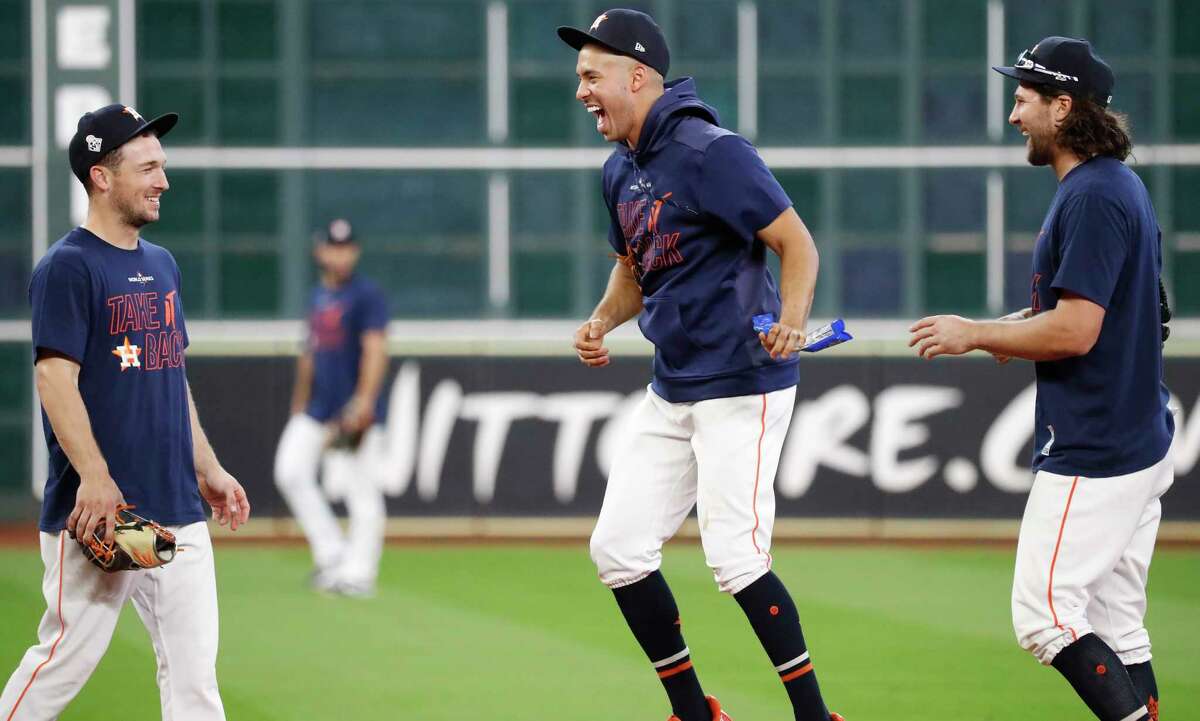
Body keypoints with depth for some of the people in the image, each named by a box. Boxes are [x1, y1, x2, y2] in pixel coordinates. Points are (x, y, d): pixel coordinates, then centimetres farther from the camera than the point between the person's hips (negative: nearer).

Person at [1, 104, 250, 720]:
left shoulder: (160, 265, 16)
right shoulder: (67, 267, -9)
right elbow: (54, 376, -17)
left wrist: (207, 469, 20)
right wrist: (95, 477, -26)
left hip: (177, 510, 8)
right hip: (98, 510, -7)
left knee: (193, 667, 3)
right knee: (69, 657, -5)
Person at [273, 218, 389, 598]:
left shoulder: (367, 295, -8)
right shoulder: (318, 295, 15)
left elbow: (375, 351, -17)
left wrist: (364, 402, -26)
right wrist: (299, 403, 22)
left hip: (354, 409, -8)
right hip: (318, 407, 8)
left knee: (360, 489, -6)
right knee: (290, 472, -2)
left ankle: (359, 572, -2)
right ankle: (331, 551, 7)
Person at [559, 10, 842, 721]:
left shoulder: (710, 153, -17)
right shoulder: (622, 173, 11)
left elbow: (797, 242, -19)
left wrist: (791, 318, -36)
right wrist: (601, 321, 5)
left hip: (743, 384, -9)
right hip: (672, 390, 9)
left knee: (736, 558, -15)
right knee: (618, 548, 6)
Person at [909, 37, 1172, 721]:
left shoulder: (1092, 197, -16)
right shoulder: (1121, 185, 16)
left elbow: (1075, 331, -22)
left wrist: (975, 334, -10)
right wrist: (1018, 328, 15)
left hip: (1092, 454, -10)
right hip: (1140, 444, 10)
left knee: (1044, 614, -11)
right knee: (1116, 629, 11)